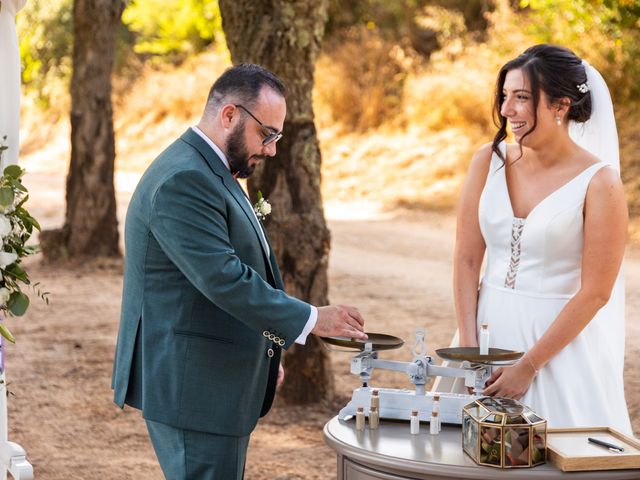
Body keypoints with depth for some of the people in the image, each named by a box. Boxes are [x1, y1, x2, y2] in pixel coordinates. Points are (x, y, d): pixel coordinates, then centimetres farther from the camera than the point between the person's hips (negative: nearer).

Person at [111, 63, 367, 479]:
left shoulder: (209, 172, 16)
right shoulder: (184, 180, -19)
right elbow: (222, 278, -27)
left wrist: (265, 352, 23)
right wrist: (310, 319, -23)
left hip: (214, 380, 11)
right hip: (192, 388, -11)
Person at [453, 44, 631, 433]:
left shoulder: (599, 182, -12)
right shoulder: (489, 162, 0)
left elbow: (595, 292, -12)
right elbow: (467, 260, 0)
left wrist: (529, 366, -13)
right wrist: (468, 348, -7)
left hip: (563, 338, -4)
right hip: (491, 328, 4)